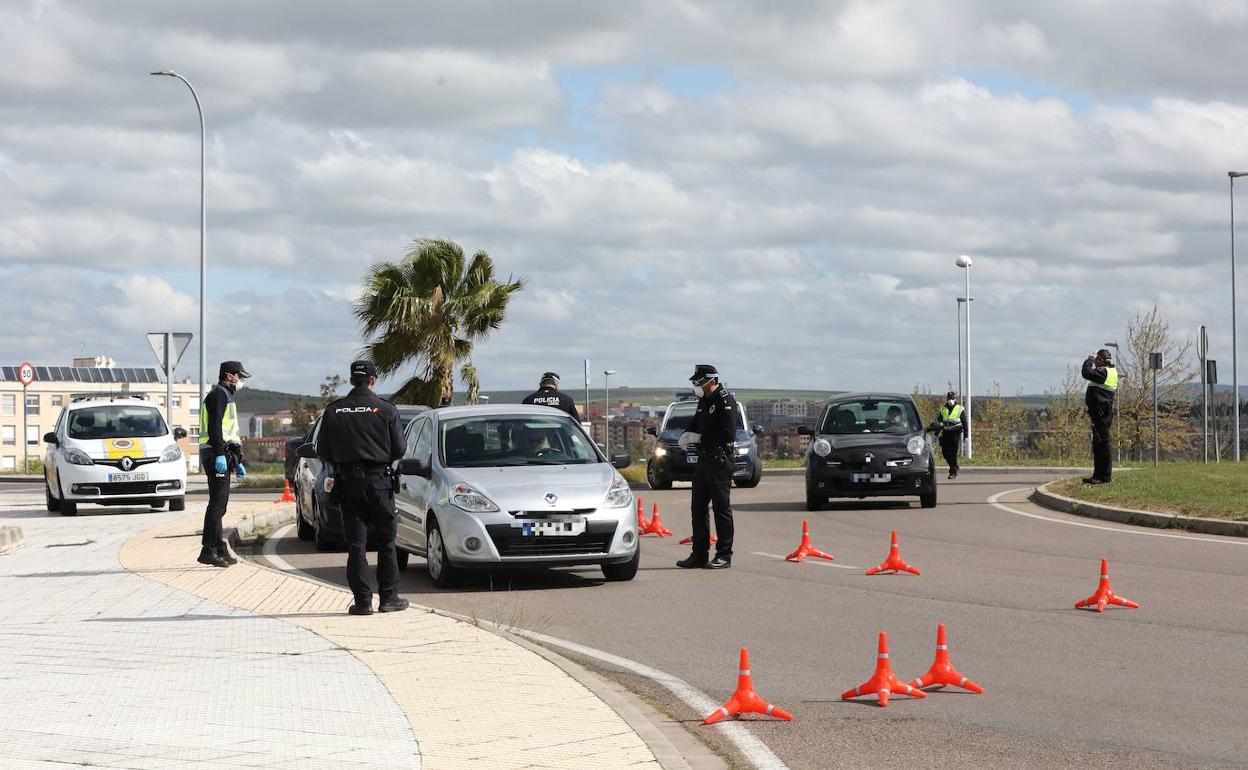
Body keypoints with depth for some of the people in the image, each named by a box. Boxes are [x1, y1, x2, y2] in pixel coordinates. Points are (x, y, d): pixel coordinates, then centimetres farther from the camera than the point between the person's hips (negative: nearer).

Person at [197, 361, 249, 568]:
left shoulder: (226, 397, 27)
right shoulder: (219, 394, -7)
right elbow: (214, 426, -19)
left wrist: (237, 462, 32)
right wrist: (220, 454, -26)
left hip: (223, 457, 11)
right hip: (216, 455, -11)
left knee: (219, 505, 12)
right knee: (217, 503, -14)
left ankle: (220, 550, 15)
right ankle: (209, 551, -17)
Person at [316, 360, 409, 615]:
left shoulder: (333, 410, 0)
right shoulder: (385, 409, -5)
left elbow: (323, 451, 2)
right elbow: (399, 449, -3)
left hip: (347, 484, 1)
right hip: (378, 482, -1)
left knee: (356, 544, 3)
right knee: (386, 541, 10)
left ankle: (362, 601, 0)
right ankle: (388, 597, 10)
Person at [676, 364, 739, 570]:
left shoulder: (726, 401, -13)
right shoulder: (704, 401, 15)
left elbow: (728, 435, -21)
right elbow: (696, 423, 25)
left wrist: (699, 438, -16)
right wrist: (687, 435, 2)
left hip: (720, 462, -9)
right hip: (703, 460, 9)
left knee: (722, 509, -4)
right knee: (698, 509, 11)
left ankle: (724, 556, 0)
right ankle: (699, 555, 17)